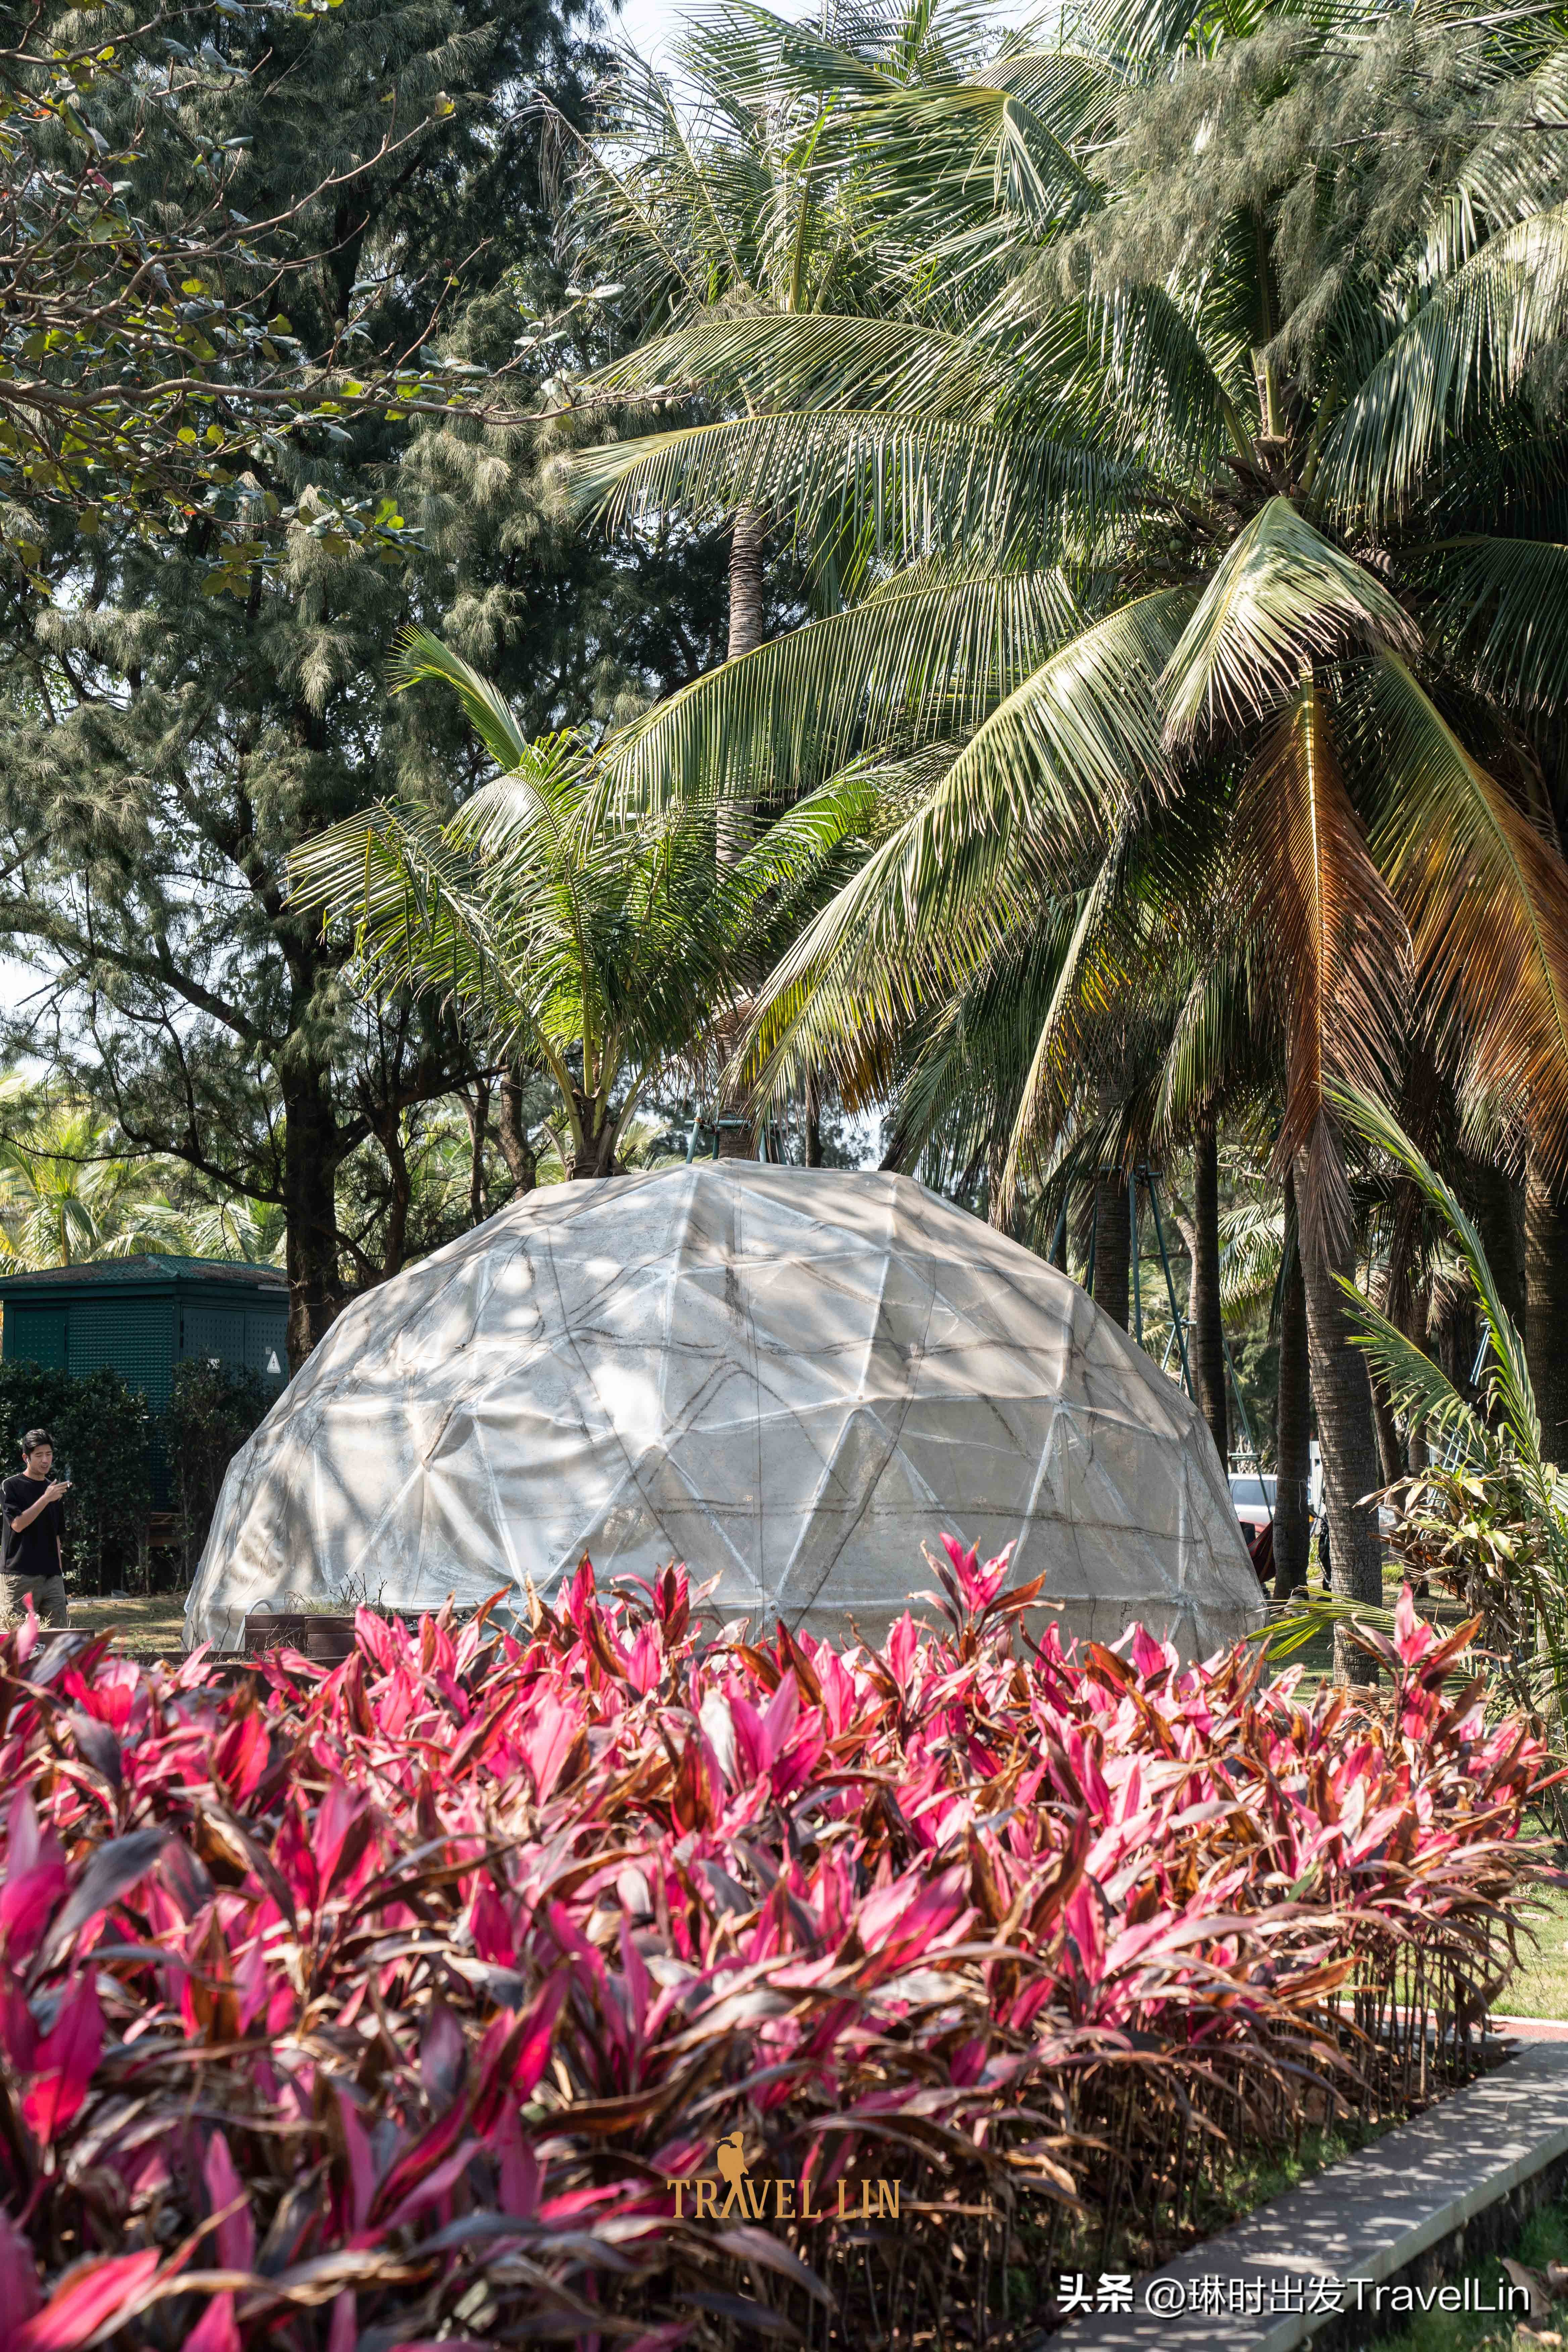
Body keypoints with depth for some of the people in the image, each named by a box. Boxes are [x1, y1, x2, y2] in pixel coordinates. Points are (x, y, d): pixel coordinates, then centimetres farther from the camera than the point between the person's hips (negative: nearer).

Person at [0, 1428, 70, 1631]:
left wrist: (59, 1570, 16)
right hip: (20, 1575, -5)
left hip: (52, 1576, 5)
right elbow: (17, 1524, -14)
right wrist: (46, 1499, -19)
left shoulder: (54, 1489, 16)